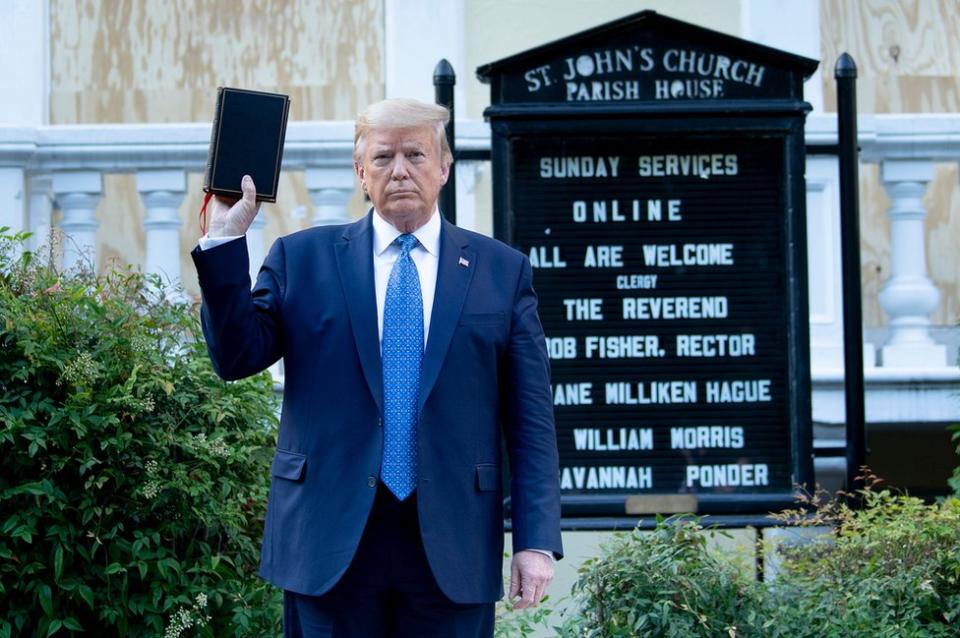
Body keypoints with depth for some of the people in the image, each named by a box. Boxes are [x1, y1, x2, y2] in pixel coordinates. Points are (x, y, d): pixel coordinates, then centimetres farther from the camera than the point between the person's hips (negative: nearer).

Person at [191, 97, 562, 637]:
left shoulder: (503, 271, 7)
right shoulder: (301, 259, 8)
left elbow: (531, 420, 4)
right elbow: (237, 357, -1)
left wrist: (537, 541, -3)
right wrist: (225, 240, -9)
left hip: (453, 548, 0)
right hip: (330, 541, 0)